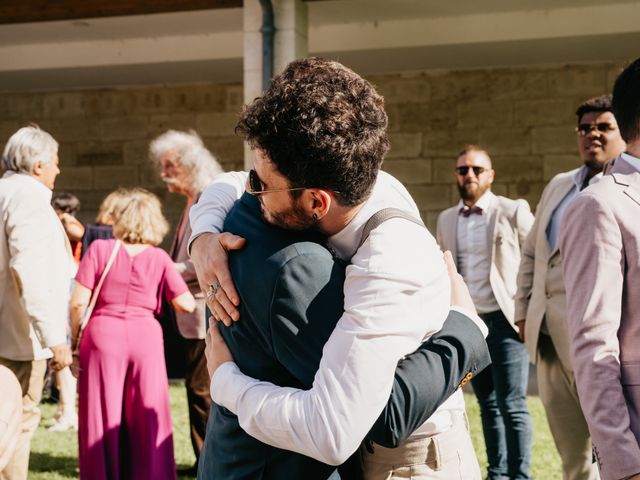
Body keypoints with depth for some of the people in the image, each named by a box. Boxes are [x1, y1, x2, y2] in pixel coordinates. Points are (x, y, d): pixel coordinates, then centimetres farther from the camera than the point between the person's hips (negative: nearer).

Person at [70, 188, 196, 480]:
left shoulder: (100, 249, -2)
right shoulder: (160, 259, 0)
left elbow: (78, 302, -6)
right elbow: (187, 305, -1)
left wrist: (75, 337, 7)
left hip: (102, 336, 0)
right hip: (145, 338, 1)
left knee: (102, 419, 8)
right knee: (147, 419, 10)